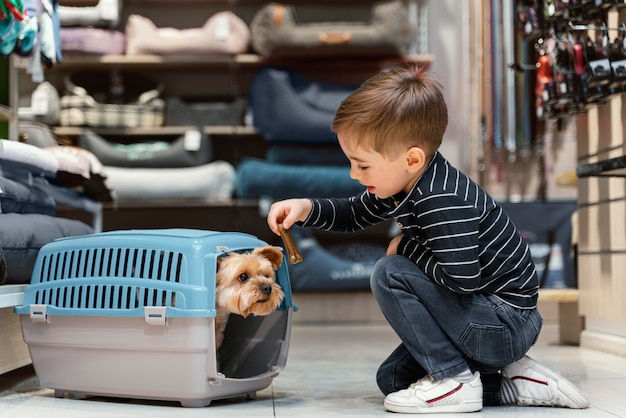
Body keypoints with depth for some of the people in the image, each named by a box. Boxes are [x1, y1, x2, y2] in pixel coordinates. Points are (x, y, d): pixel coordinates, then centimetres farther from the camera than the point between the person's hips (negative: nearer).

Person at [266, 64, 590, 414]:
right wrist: (306, 209, -1)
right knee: (391, 380, 14)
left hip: (507, 324, -11)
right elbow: (356, 214, 18)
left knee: (390, 275, -21)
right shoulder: (405, 183, 2)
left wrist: (405, 247, -18)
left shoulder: (442, 200, -28)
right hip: (484, 318, 11)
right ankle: (516, 383, 9)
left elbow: (463, 277, -35)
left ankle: (454, 380, -11)